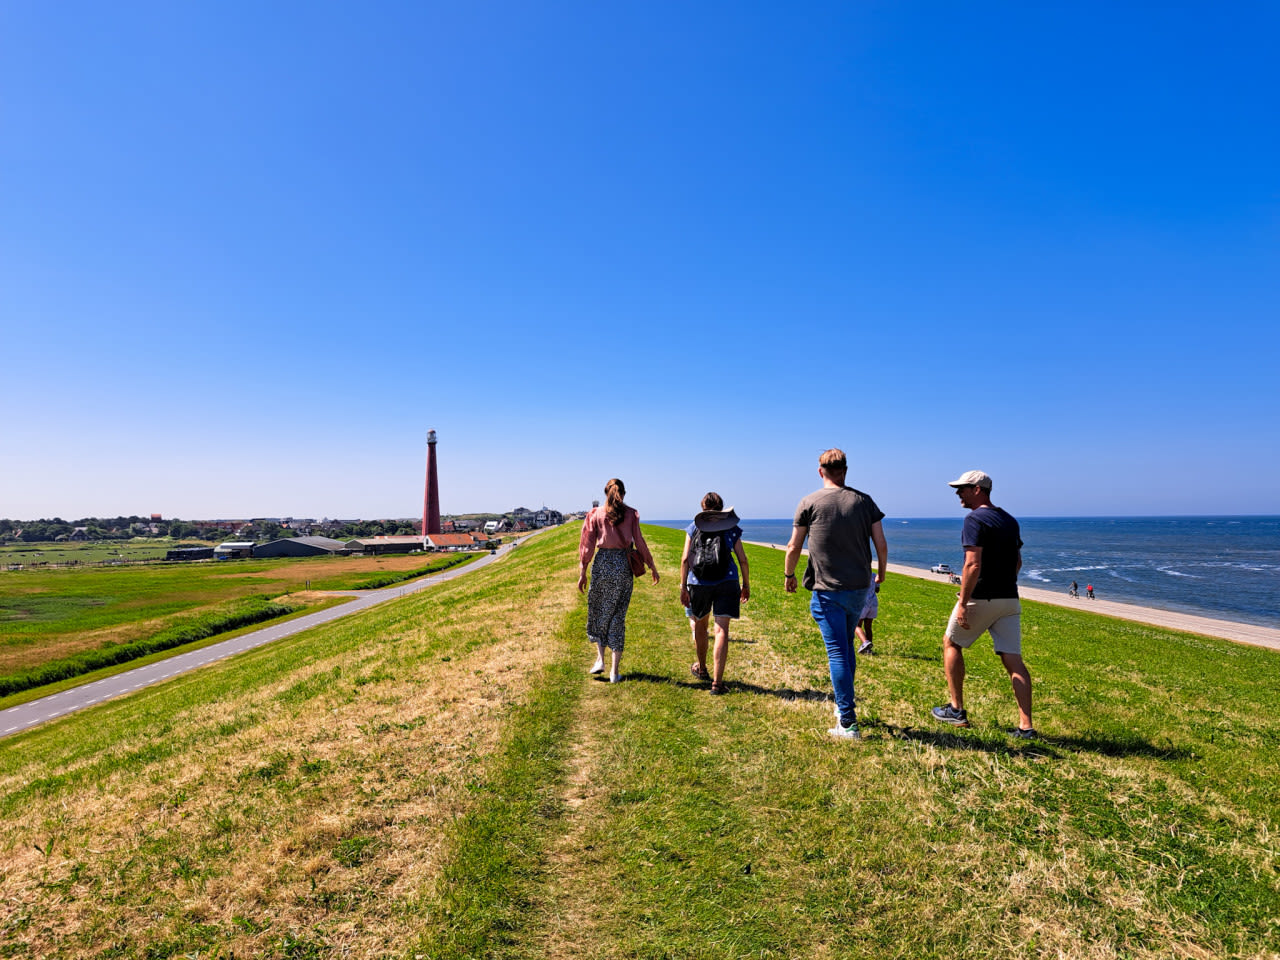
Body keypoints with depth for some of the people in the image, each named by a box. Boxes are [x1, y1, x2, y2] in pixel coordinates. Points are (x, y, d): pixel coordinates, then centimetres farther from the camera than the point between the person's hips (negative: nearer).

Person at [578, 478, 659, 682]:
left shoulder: (596, 514, 1)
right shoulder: (631, 514, 1)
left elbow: (587, 545, 0)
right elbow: (639, 543, 0)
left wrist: (582, 573, 5)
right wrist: (652, 567, 9)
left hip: (602, 562, 0)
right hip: (624, 565, 1)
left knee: (597, 612, 18)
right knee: (618, 616, 7)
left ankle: (600, 659, 9)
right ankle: (614, 671, 8)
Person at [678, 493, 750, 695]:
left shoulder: (693, 528, 3)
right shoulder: (731, 529, 4)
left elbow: (685, 559, -3)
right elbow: (742, 559, 3)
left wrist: (683, 587, 0)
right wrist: (746, 585, 14)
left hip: (698, 584, 1)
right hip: (726, 583, -1)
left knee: (699, 626, 21)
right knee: (721, 631, -2)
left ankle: (702, 669, 41)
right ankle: (717, 682, -8)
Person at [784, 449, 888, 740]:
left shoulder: (809, 503, -5)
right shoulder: (864, 501, 2)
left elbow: (793, 547, 0)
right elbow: (881, 544, 4)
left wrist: (788, 575, 16)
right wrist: (881, 573, 22)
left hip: (827, 591, -4)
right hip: (859, 588, 4)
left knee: (837, 653, -1)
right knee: (846, 647, 20)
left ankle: (848, 723, -1)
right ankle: (844, 706, 33)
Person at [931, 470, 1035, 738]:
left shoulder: (975, 520, -13)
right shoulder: (1010, 520, 14)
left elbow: (973, 565, -22)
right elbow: (1017, 562, 20)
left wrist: (962, 603, -20)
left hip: (981, 599, -7)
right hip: (1009, 599, 7)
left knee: (951, 644, 13)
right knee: (1014, 661, 5)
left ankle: (957, 710, 16)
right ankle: (1026, 726, 2)